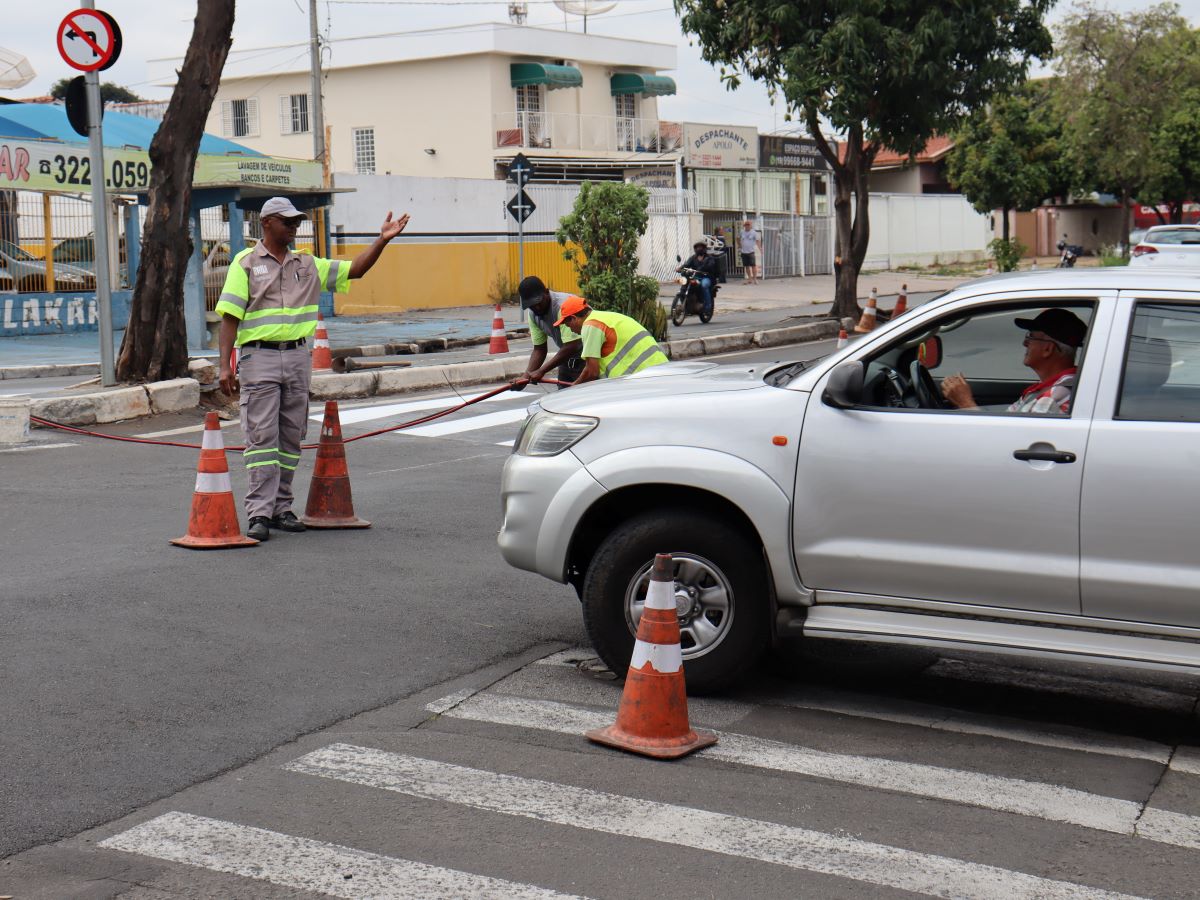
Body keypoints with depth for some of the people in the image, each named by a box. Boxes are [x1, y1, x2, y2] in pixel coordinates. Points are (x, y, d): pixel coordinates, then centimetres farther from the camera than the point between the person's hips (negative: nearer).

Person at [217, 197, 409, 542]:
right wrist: (225, 365, -11)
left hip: (298, 357, 5)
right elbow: (230, 316, -3)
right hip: (259, 358, -5)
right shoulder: (246, 263, 1)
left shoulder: (308, 265, 15)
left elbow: (355, 270, 13)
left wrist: (382, 241, 0)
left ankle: (282, 507, 15)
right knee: (261, 437, -8)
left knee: (291, 438, 7)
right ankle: (259, 513, -8)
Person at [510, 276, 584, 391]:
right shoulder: (532, 314, -2)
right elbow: (539, 349, 1)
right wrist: (526, 376, -14)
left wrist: (541, 371, -28)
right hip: (568, 360, 8)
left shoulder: (563, 305, -28)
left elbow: (571, 347, -31)